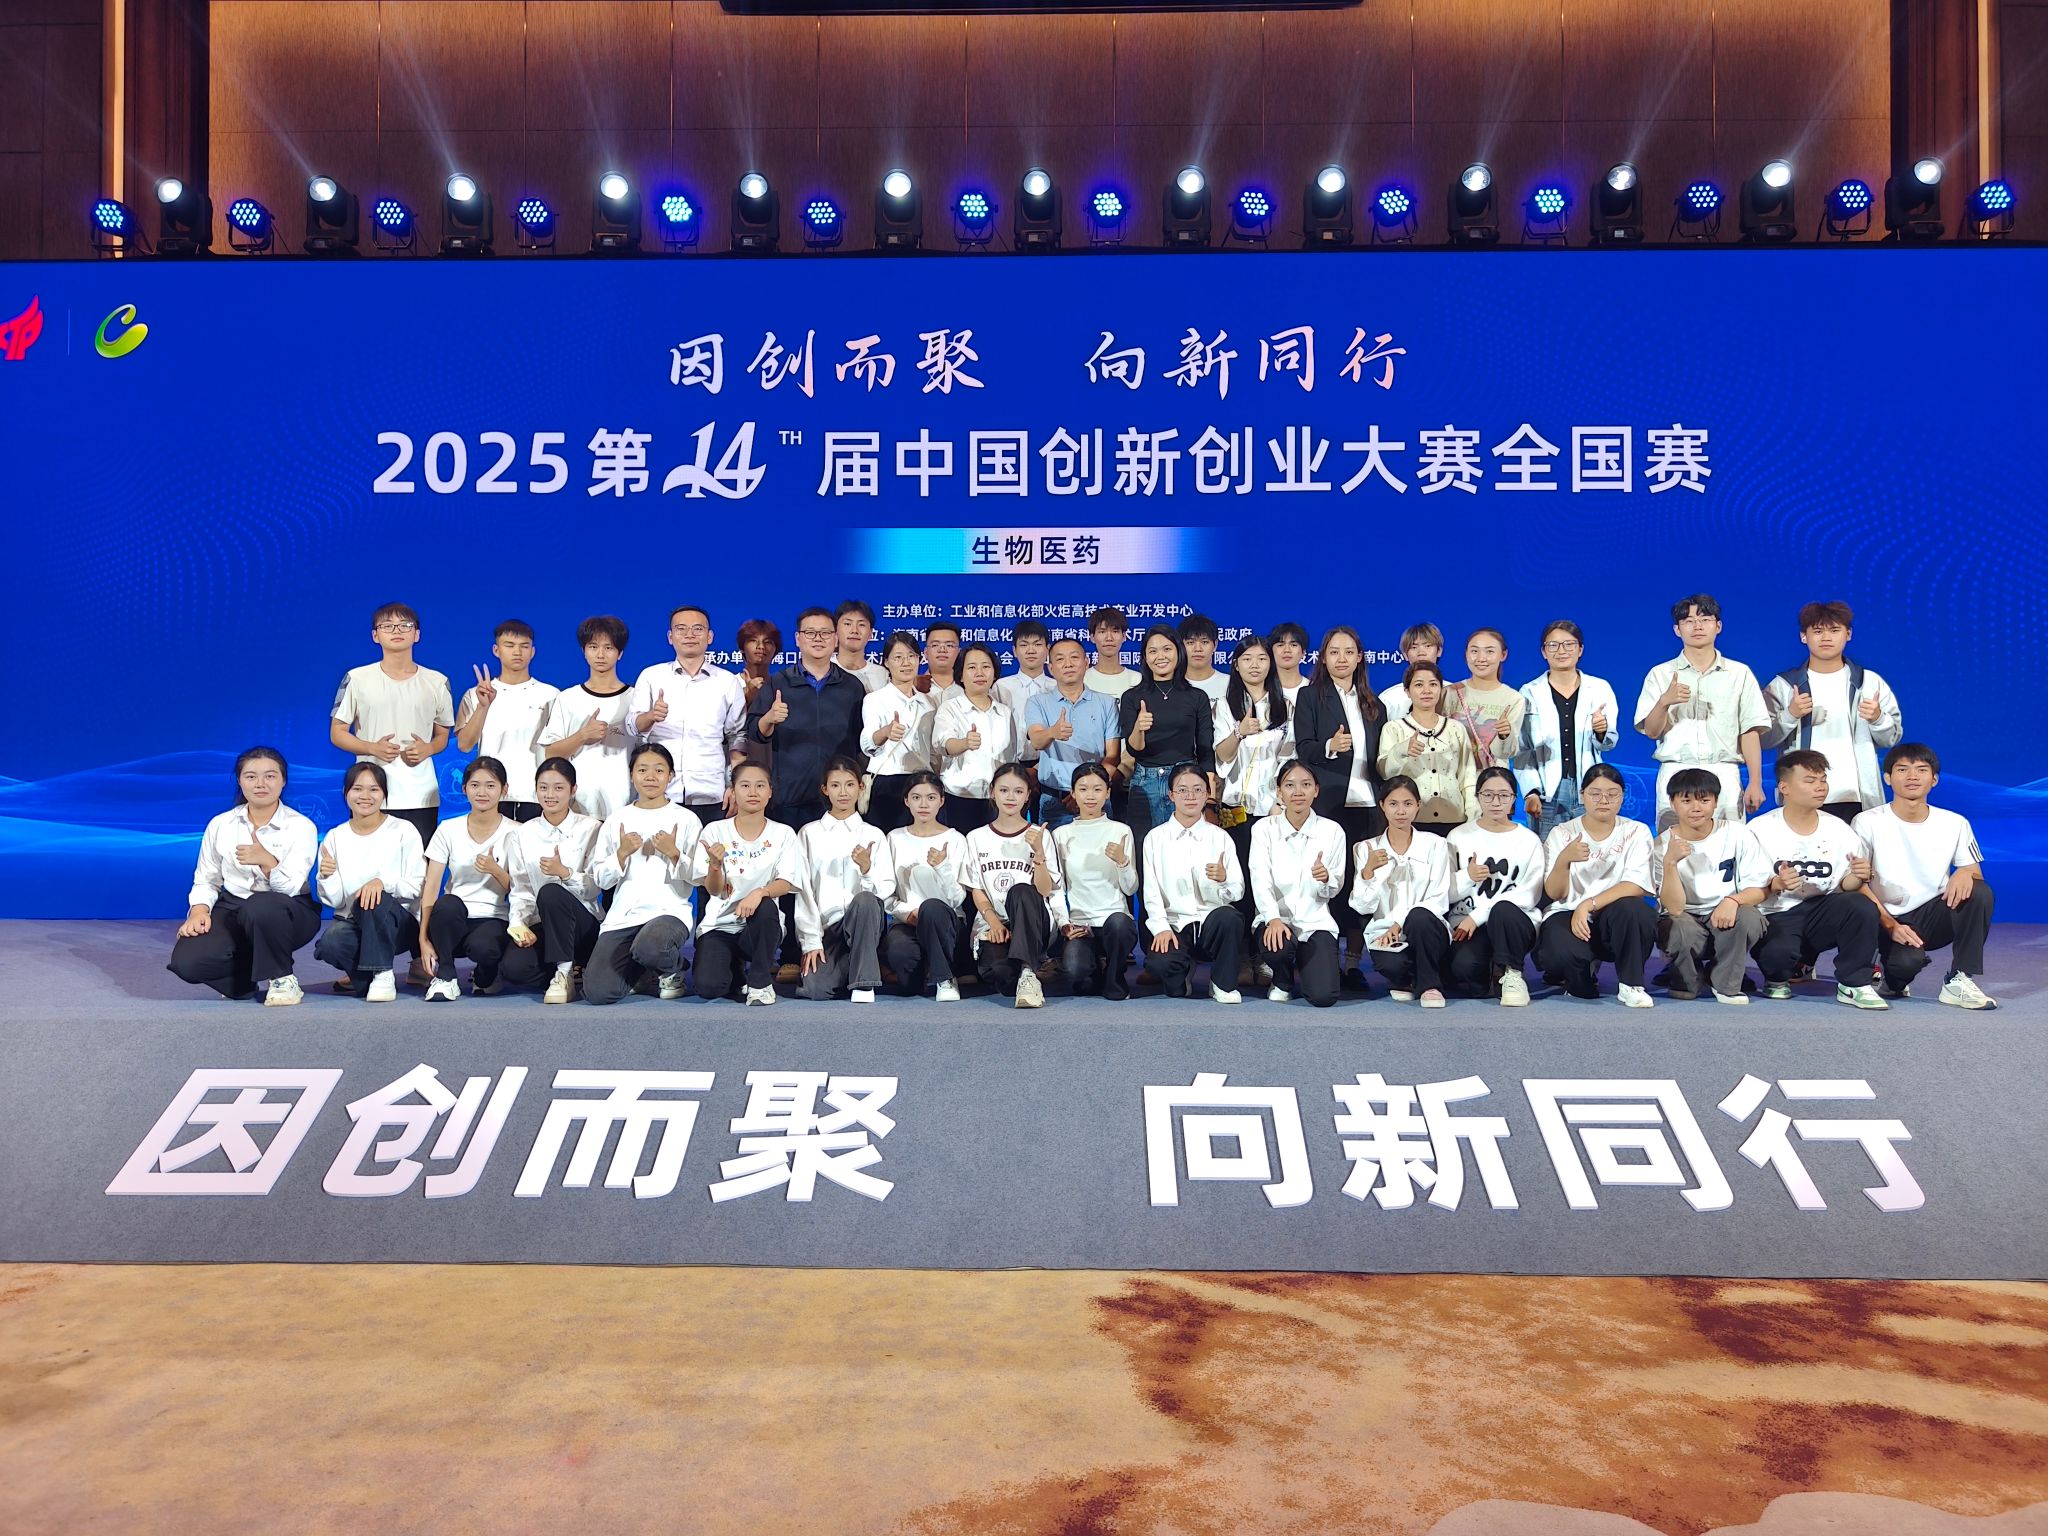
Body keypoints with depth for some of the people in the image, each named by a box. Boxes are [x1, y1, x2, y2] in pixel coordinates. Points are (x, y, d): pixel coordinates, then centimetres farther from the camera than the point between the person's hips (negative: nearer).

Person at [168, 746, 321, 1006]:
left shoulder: (301, 826, -7)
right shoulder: (220, 824, 4)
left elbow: (291, 887, -17)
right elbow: (205, 880, 7)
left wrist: (266, 860, -35)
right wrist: (199, 910, -14)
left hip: (287, 912, -3)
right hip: (233, 907, 3)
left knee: (261, 907, -40)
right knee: (188, 960, -25)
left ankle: (282, 979, -13)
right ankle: (245, 977, 9)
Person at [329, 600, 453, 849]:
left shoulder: (436, 682, 8)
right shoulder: (357, 679, 4)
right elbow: (337, 733, 7)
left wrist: (427, 749, -7)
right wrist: (373, 748, -11)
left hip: (422, 798, 1)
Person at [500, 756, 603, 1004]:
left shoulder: (591, 829, -1)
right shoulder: (523, 833, 8)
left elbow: (595, 888, -8)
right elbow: (520, 890, 4)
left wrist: (565, 872, -25)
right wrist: (519, 924, -14)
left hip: (583, 923, -2)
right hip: (541, 926, 3)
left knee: (551, 892, -34)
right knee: (512, 970, -27)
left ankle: (565, 972, -20)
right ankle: (568, 966, 3)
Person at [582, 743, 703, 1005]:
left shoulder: (686, 819, 5)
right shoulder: (617, 819, 12)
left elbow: (699, 877, 3)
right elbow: (600, 880, 10)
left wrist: (674, 854, -11)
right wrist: (622, 853, -5)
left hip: (670, 911, -3)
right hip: (623, 915, 3)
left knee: (649, 947, -39)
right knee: (597, 992, -17)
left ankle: (672, 967, 0)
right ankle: (642, 971, 17)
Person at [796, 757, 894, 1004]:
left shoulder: (874, 835, 10)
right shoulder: (809, 833, 10)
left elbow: (887, 890, 1)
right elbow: (803, 890, 4)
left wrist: (866, 867, -19)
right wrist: (811, 941, -6)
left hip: (864, 919, 0)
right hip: (824, 926, 0)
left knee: (865, 900, -36)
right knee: (816, 988, -27)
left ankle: (863, 981, -23)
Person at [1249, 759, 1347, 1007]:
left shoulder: (1332, 830, 0)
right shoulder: (1264, 828, -2)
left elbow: (1334, 890, 3)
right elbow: (1260, 879, -12)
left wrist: (1326, 879, -22)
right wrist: (1273, 919, -29)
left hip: (1315, 920, 1)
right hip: (1275, 917, -1)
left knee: (1323, 996, -18)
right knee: (1277, 946, -36)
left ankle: (1324, 969, 23)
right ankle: (1282, 981, 3)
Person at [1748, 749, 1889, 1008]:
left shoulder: (1839, 830, 4)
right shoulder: (1760, 830, -7)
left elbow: (1845, 887, 7)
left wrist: (1857, 877, -16)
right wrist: (1776, 885, -29)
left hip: (1822, 913, 4)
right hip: (1777, 917, -3)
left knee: (1864, 908, -27)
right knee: (1777, 951, -35)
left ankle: (1854, 984, -8)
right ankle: (1777, 978, 5)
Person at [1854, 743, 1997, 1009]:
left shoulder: (1955, 824, 3)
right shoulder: (1868, 822, -6)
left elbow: (1974, 871, 7)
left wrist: (1966, 873, -19)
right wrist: (1891, 925, -19)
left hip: (1934, 917, 4)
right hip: (1888, 920, -3)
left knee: (1980, 892, -25)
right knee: (1907, 961, -34)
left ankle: (1959, 980, -17)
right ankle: (1894, 980, 6)